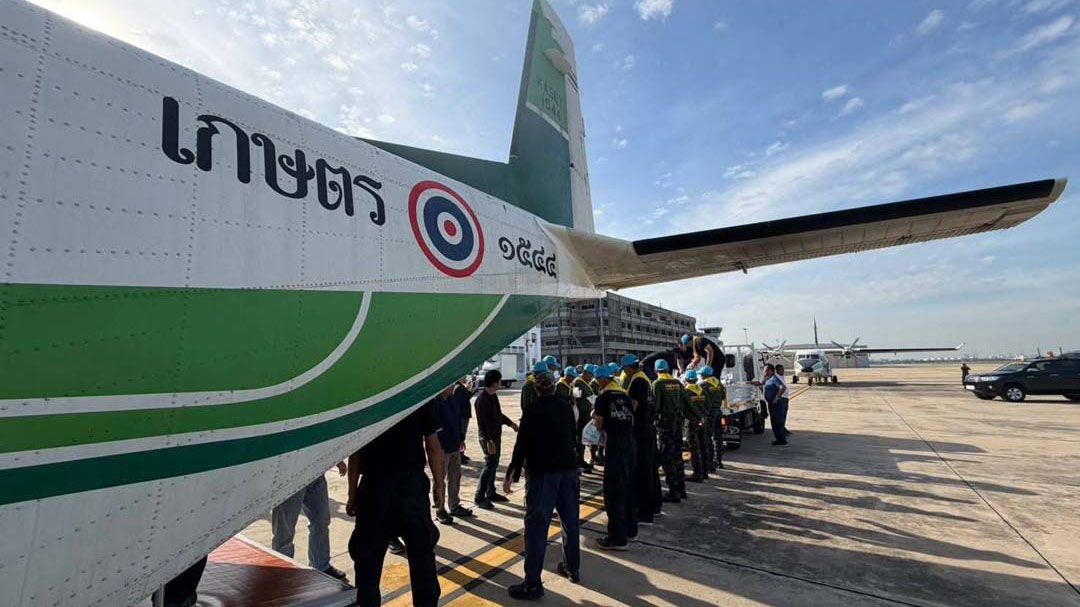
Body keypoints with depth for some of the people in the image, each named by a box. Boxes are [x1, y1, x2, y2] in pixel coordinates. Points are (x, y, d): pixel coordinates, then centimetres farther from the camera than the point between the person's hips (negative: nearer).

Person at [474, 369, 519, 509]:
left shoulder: (493, 396, 9)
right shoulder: (482, 399, -22)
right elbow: (482, 423, -24)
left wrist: (510, 423, 14)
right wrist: (489, 441, -26)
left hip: (496, 436, 9)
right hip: (488, 438, -9)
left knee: (494, 465, 16)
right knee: (489, 465, -6)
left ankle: (491, 493, 28)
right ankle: (479, 497, 4)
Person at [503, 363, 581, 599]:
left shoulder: (533, 411, -10)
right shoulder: (566, 409, 7)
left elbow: (522, 445, -11)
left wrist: (511, 474, -4)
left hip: (542, 473, -6)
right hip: (568, 469, 6)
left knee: (537, 526, -1)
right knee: (570, 521, 18)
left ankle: (532, 584, 2)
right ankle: (573, 568, 33)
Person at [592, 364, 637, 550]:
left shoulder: (603, 397, -6)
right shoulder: (625, 395, 11)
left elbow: (599, 424, -1)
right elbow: (631, 420, 13)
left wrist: (594, 415, 19)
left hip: (616, 444, -7)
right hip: (630, 441, 7)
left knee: (613, 490, 0)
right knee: (628, 486, 18)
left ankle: (618, 538, 3)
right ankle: (630, 528, 30)